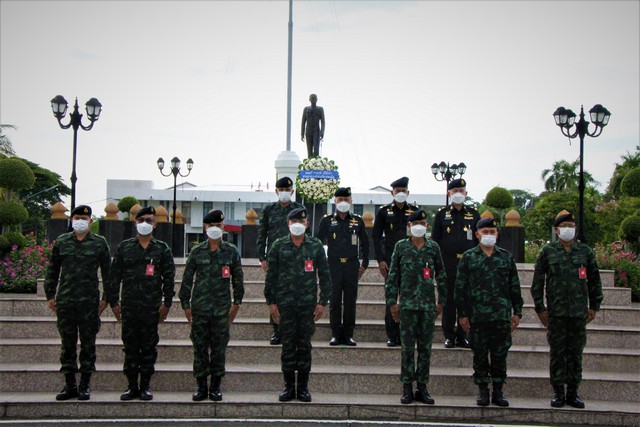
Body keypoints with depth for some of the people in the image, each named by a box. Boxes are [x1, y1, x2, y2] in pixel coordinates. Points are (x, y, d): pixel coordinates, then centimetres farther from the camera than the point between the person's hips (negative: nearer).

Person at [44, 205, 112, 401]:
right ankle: (69, 385, 13)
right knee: (67, 344, 6)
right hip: (64, 301, 2)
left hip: (89, 302, -2)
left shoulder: (99, 243, 4)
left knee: (88, 344, 2)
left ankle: (85, 385, 10)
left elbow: (107, 272, 6)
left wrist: (106, 297, 1)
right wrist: (50, 296, 8)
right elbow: (52, 270, 13)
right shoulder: (61, 242, 9)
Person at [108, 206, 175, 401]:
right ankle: (132, 386, 12)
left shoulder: (162, 249, 5)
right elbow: (115, 275, 7)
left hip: (152, 306, -1)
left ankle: (145, 386, 11)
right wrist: (114, 301, 2)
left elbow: (169, 277, 4)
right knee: (130, 346, 4)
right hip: (129, 306, 1)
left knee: (149, 347, 3)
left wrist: (166, 303, -3)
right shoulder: (124, 247, 8)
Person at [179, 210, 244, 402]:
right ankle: (201, 386, 12)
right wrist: (185, 304, 3)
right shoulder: (197, 251, 4)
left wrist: (236, 303, 3)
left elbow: (237, 279, 8)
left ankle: (216, 387, 12)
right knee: (200, 348, 3)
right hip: (199, 307, 0)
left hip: (222, 308, 0)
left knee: (219, 348, 3)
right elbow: (187, 279, 7)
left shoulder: (231, 251, 4)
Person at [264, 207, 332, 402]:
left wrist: (323, 301, 2)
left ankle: (303, 387, 11)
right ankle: (289, 386, 12)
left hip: (308, 303, 0)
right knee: (288, 345, 3)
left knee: (305, 345, 4)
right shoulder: (279, 246, 4)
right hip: (285, 303, 0)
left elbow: (324, 275, 7)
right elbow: (271, 275, 5)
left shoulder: (315, 246, 5)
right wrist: (271, 302, 1)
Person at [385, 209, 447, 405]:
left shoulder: (433, 247, 7)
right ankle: (407, 388, 6)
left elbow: (441, 276, 12)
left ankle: (422, 387, 12)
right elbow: (392, 275, 4)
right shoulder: (401, 246, 3)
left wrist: (441, 301, 9)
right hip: (407, 304, -2)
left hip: (428, 305, 2)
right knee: (408, 348, 0)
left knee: (425, 348, 5)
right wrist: (392, 302, -1)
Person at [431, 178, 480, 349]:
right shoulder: (442, 214, 4)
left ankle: (463, 336, 13)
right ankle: (449, 336, 10)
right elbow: (435, 239, 5)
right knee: (448, 301, 2)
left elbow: (479, 239, 11)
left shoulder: (473, 214, 8)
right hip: (447, 264, -1)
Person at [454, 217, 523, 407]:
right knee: (480, 355, 5)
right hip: (477, 316, -1)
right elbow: (460, 287, 2)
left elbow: (514, 286, 12)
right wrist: (462, 314, -3)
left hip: (502, 316, 1)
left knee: (500, 355, 4)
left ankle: (498, 392, 14)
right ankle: (483, 391, 14)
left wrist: (517, 312, 7)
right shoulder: (468, 257, 3)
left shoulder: (506, 257, 9)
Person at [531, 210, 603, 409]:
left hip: (579, 311, 1)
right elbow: (537, 282, 4)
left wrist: (594, 306, 10)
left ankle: (573, 392, 14)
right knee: (557, 353, 3)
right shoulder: (548, 252, 1)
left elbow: (594, 280, 13)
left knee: (576, 353, 6)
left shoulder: (585, 251, 6)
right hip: (556, 312, -1)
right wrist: (540, 308, 0)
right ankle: (558, 392, 11)